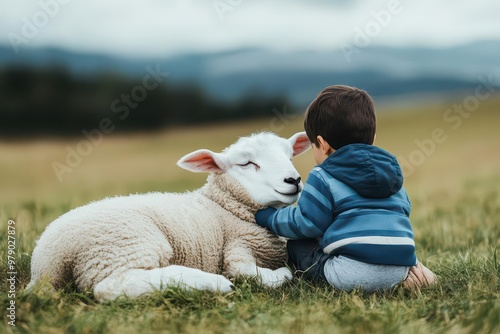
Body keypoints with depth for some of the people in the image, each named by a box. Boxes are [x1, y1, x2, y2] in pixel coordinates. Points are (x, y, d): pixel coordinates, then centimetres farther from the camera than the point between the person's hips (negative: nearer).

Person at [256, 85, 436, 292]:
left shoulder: (324, 178, 1)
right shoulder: (391, 170, 22)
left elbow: (306, 224, -1)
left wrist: (266, 216, 16)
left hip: (354, 270, -6)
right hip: (399, 267, 6)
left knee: (296, 247, 13)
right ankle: (410, 269, 9)